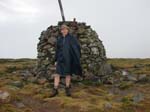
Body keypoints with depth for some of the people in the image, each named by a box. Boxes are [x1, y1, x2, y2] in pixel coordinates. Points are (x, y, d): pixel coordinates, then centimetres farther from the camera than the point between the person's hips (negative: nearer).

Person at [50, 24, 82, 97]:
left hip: (69, 59, -2)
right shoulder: (59, 39, 9)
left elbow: (77, 47, -2)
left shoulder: (72, 38, 0)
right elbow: (57, 50, 12)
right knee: (57, 74, -4)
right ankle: (55, 90, 0)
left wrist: (77, 58, -11)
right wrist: (56, 60, 8)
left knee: (68, 73, 5)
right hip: (61, 59, 2)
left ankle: (67, 89, 18)